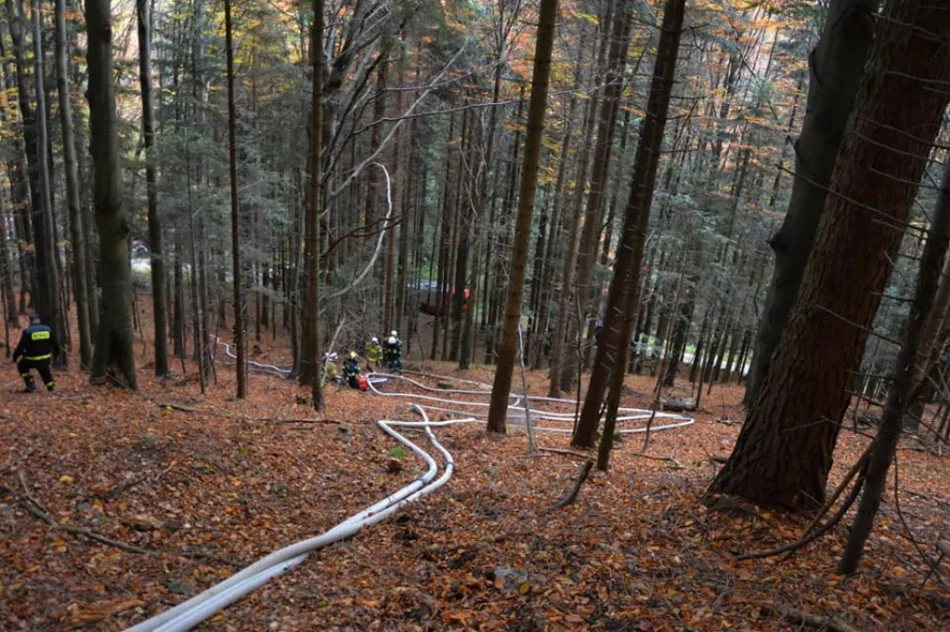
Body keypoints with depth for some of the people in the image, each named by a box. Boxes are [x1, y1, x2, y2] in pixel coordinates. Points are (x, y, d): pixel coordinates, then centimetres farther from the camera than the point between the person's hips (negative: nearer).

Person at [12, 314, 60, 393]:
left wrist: (15, 356, 5)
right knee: (43, 367, 34)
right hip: (46, 359, 4)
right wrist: (57, 352, 25)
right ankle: (50, 385, 25)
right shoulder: (48, 330, 0)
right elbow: (55, 343, 7)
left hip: (32, 360, -4)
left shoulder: (27, 332, -12)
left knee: (21, 366, 25)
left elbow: (21, 346, -11)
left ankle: (30, 385, 16)